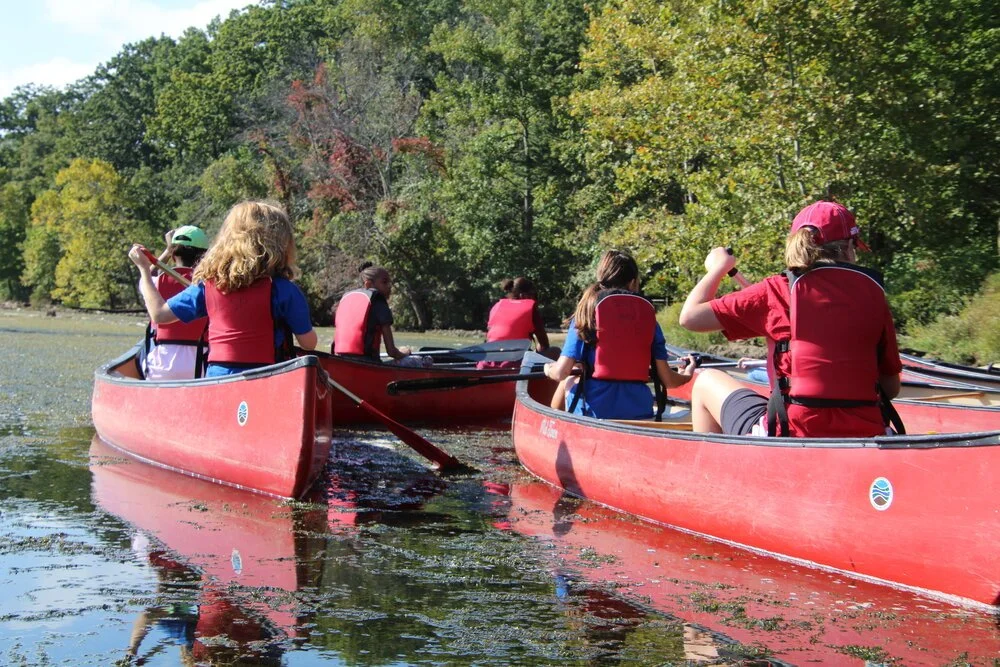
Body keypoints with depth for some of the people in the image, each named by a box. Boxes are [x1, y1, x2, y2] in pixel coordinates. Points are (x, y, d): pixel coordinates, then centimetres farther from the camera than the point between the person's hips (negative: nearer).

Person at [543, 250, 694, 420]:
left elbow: (561, 373, -7)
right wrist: (687, 375, 25)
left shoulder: (588, 310, -1)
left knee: (568, 382, 28)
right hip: (639, 412, 2)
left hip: (594, 410, -2)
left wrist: (548, 369, 17)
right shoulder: (648, 313, 4)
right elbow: (667, 378, 3)